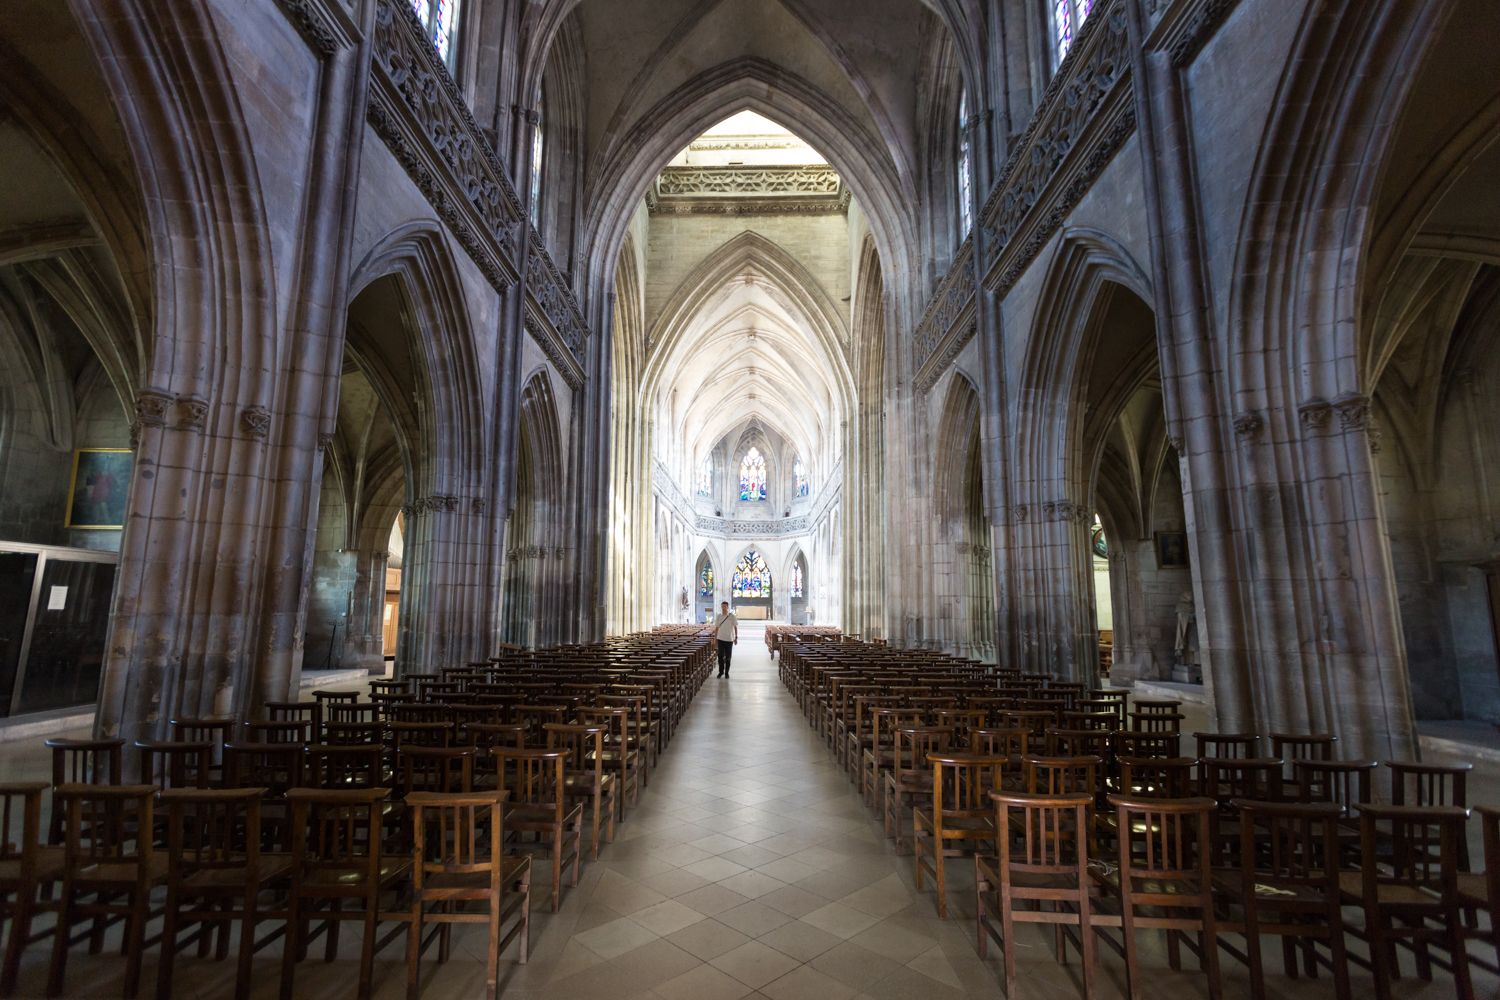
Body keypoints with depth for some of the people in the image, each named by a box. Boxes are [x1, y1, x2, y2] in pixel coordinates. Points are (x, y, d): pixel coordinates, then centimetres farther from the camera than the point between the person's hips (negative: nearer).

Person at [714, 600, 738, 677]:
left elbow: (735, 627, -1)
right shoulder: (719, 616, 3)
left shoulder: (732, 616, -4)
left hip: (729, 639, -2)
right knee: (720, 656, 1)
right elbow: (716, 627, 8)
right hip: (720, 639, 2)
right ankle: (721, 671, 15)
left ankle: (727, 672, 16)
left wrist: (736, 637, -5)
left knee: (728, 657, 5)